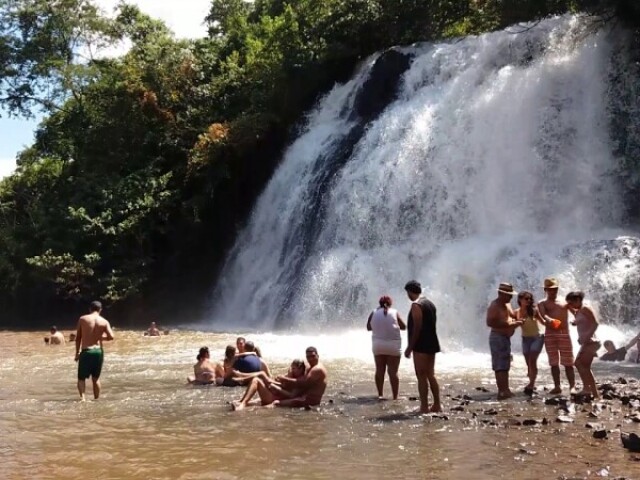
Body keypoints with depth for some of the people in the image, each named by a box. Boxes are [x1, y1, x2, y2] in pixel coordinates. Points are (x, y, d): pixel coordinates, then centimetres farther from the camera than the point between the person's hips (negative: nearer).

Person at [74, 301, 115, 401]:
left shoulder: (82, 319, 0)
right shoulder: (104, 322, 1)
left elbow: (78, 337, 3)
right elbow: (111, 337, -7)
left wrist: (77, 352, 11)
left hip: (86, 352, -2)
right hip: (98, 351, 2)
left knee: (81, 378, 8)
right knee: (96, 378, 17)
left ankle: (82, 397, -13)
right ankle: (96, 399, 21)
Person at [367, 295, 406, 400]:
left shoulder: (374, 313, 1)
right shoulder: (394, 312, -4)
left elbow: (368, 327, 9)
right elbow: (404, 327, 2)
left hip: (378, 345, 2)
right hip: (393, 345, -2)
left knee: (379, 370, 11)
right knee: (393, 372, 0)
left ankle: (380, 394, 14)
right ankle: (395, 396, -1)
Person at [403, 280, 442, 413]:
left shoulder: (416, 305, -13)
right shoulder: (430, 303, 15)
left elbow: (417, 327, -19)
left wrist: (410, 347, -15)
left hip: (421, 346, -9)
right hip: (432, 344, 9)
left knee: (421, 376, -5)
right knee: (430, 375, 14)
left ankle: (424, 407, -4)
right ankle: (437, 405, 17)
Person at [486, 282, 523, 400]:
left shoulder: (507, 304, 15)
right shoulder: (494, 306, -15)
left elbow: (511, 317, 29)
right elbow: (490, 322, -25)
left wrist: (516, 321, 5)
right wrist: (508, 324, -25)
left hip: (506, 337, 10)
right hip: (498, 337, -10)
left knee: (505, 365, 16)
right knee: (500, 366, -11)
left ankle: (505, 390, 24)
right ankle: (502, 391, -12)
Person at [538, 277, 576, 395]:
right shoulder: (542, 303, 9)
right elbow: (542, 315, -10)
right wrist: (549, 320, -33)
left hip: (564, 334, 0)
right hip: (550, 334, 0)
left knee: (568, 362, -1)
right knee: (554, 363, 3)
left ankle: (572, 386, 3)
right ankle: (557, 386, 9)